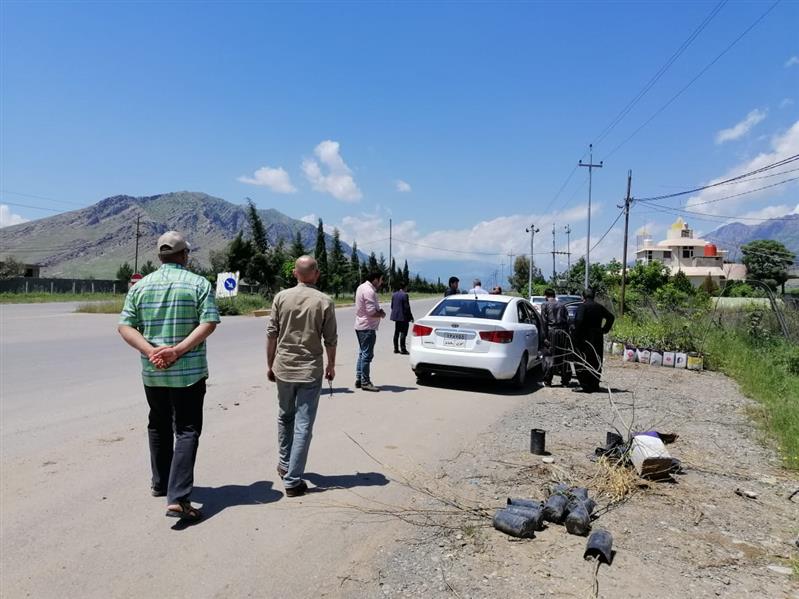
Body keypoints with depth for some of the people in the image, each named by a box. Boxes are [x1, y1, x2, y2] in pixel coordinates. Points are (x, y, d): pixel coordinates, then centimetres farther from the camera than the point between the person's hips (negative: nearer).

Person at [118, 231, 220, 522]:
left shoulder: (140, 286, 5)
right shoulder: (199, 283, -5)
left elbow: (125, 326, -3)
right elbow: (209, 322, -15)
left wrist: (151, 350, -12)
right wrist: (178, 350, -17)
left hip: (152, 371, 4)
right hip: (189, 371, -4)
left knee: (159, 427, 21)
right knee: (186, 431, -1)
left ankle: (160, 483, 35)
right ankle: (178, 498, -10)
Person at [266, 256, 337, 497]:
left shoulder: (281, 297, -3)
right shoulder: (324, 302, -7)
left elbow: (271, 334, 0)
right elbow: (330, 340, -3)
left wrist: (270, 365, 11)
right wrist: (331, 366, 12)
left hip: (283, 368, 3)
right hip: (310, 370, -3)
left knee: (285, 417, 23)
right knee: (303, 425, 2)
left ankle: (284, 465, 36)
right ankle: (293, 480, 3)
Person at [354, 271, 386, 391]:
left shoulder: (362, 287, 12)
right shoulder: (369, 291, -20)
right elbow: (372, 312, -25)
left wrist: (379, 310, 2)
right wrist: (381, 314, -6)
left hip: (360, 326, 10)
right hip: (367, 327, -10)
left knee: (362, 353, 17)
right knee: (367, 355, -4)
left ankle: (359, 379, 23)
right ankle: (365, 382, 1)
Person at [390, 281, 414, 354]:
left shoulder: (394, 294, 7)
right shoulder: (404, 295, -15)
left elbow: (392, 306, 11)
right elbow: (406, 307, -16)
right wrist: (410, 316, -8)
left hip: (396, 316, 7)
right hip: (403, 317, -7)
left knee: (396, 332, 12)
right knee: (403, 333, -2)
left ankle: (396, 349, 16)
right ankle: (402, 349, -2)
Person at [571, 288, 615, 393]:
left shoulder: (582, 306, -11)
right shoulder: (599, 307, 9)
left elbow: (579, 321, -24)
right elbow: (611, 317, 15)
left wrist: (575, 335, -16)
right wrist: (604, 329, 16)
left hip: (585, 338, -6)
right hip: (597, 338, 6)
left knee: (583, 362, -1)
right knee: (596, 362, 14)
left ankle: (586, 386, -5)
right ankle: (595, 385, 20)